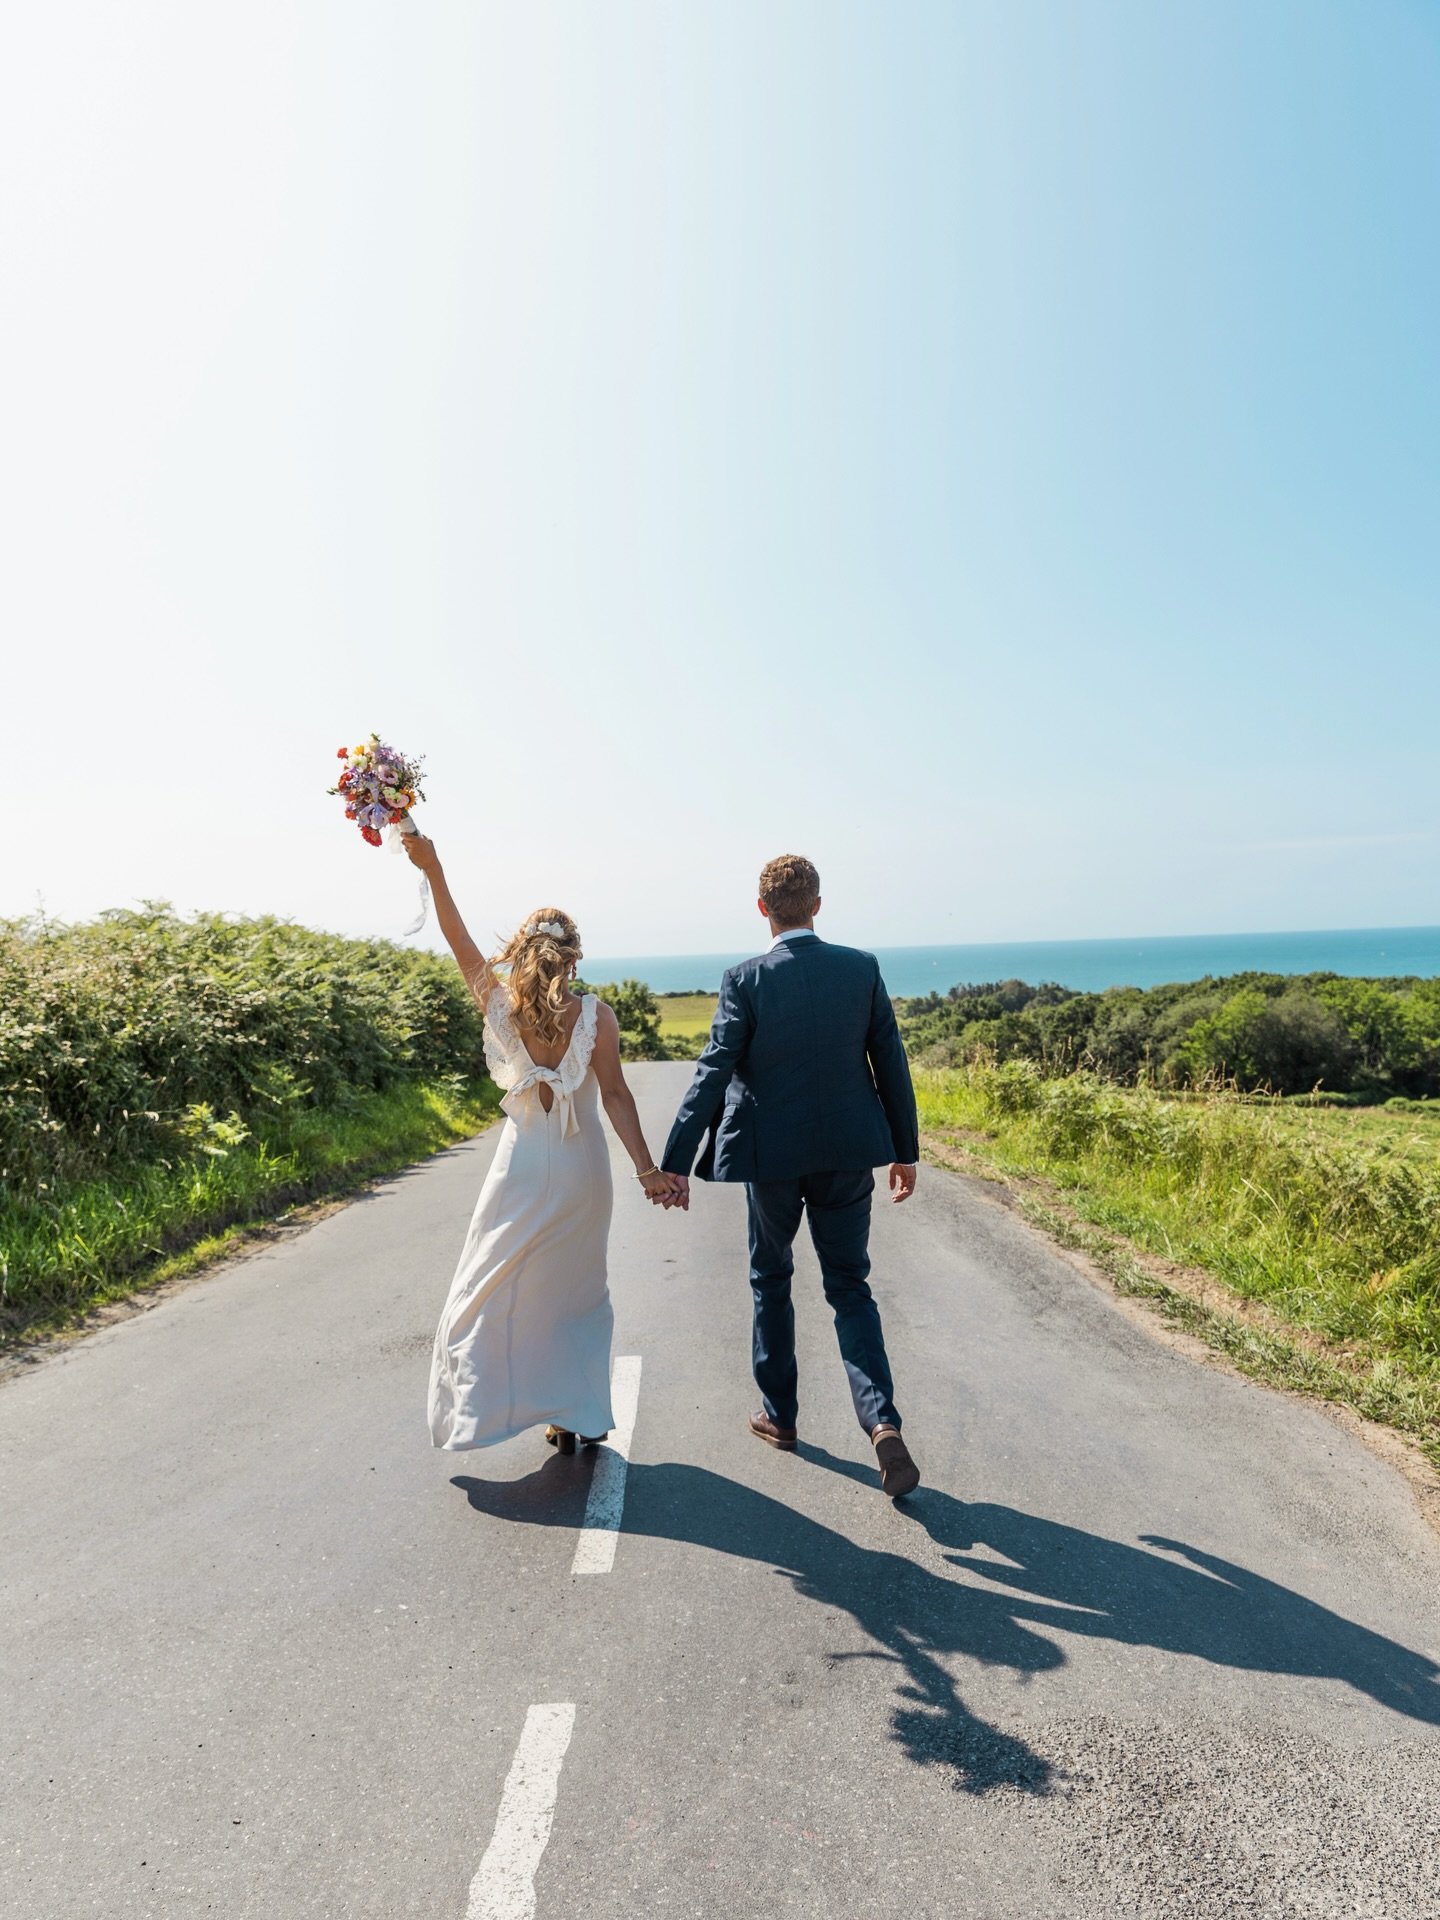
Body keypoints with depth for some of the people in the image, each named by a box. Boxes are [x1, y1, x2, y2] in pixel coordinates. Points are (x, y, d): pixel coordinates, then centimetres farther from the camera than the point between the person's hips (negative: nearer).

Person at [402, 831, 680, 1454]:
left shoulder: (499, 1006, -8)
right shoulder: (595, 1015, -11)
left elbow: (459, 941, 0)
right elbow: (615, 1095, -13)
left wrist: (432, 871, 2)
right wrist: (647, 1170, -11)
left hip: (523, 1167, 0)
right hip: (582, 1168, 1)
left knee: (487, 1295, 15)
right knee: (577, 1296, 16)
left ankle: (477, 1408, 13)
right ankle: (579, 1416, 21)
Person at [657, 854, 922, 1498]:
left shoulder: (745, 980, -12)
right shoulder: (862, 968, -3)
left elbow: (711, 1076, -15)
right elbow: (891, 1065, 0)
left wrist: (675, 1165, -13)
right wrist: (905, 1150, 10)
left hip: (772, 1155, -2)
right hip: (848, 1152, 2)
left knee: (770, 1279, 19)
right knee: (850, 1287, 12)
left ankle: (779, 1414, 31)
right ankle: (882, 1421, -4)